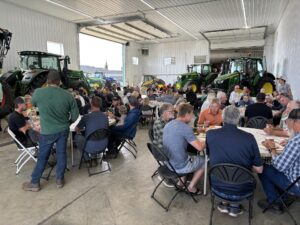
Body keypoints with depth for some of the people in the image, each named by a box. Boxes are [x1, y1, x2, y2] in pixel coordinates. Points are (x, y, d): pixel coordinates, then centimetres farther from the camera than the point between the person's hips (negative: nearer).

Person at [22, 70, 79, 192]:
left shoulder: (38, 92, -13)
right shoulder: (68, 95, -11)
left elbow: (33, 104, 11)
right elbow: (75, 116, -3)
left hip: (47, 131, -1)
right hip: (63, 130, 1)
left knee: (42, 157, 13)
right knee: (61, 154, 14)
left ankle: (35, 183, 28)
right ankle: (59, 180, 28)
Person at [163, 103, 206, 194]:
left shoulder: (168, 125, 1)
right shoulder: (185, 128, -23)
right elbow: (200, 147, -21)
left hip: (168, 163, 7)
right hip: (179, 167, -7)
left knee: (192, 157, 32)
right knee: (204, 161, 17)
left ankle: (181, 182, 29)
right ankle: (191, 187, 24)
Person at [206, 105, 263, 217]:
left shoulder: (210, 134, -14)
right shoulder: (249, 137, -16)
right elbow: (259, 170, -7)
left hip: (218, 185, 1)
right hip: (241, 188, 0)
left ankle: (225, 203, 26)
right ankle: (234, 206, 26)